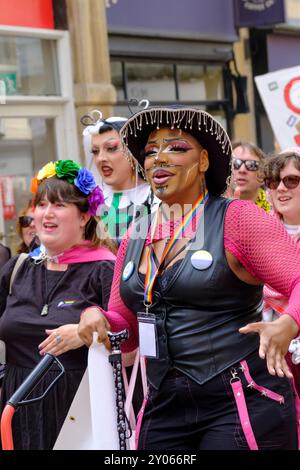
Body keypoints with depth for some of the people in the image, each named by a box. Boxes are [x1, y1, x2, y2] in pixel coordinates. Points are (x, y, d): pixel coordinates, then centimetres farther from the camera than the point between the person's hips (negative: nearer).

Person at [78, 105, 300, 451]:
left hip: (241, 405, -5)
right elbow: (125, 326, 18)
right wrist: (96, 317, -3)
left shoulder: (237, 219, -6)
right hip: (164, 408, 6)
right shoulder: (135, 238, 11)